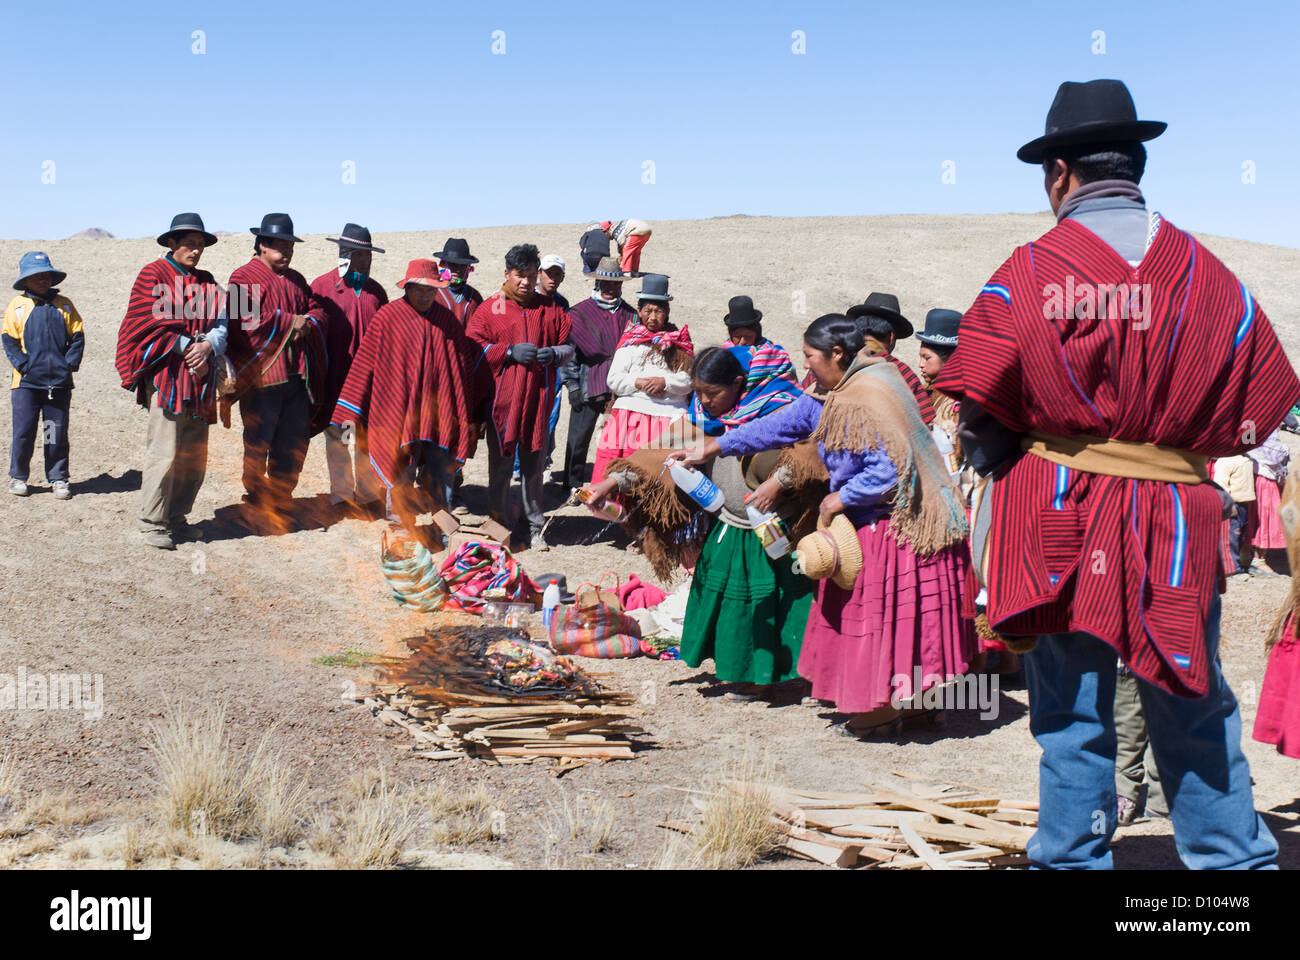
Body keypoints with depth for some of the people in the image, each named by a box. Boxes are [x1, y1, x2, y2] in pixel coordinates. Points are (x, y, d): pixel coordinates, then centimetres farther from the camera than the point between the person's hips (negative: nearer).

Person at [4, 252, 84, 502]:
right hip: (26, 382, -1)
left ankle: (58, 478, 16)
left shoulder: (64, 305, 8)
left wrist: (70, 364, -5)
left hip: (59, 382, 1)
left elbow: (77, 336, 7)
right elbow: (9, 340, 1)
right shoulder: (17, 306, 2)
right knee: (23, 432, 1)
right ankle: (18, 476, 17)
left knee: (58, 433, 5)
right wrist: (23, 365, -11)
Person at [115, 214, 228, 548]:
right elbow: (153, 324, -8)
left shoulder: (207, 282, 18)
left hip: (200, 379, 6)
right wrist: (188, 347, -11)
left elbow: (220, 323, 9)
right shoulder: (153, 275, 1)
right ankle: (152, 524, -2)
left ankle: (176, 517, 19)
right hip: (166, 375, -6)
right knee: (164, 453, -10)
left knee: (195, 455, 6)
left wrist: (208, 347, -11)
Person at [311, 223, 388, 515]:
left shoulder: (375, 290, 12)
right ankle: (341, 495, 14)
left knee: (368, 439, 1)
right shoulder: (322, 286, -1)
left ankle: (368, 495, 12)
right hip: (336, 379, -3)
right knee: (337, 439, 4)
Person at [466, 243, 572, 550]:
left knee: (534, 465, 8)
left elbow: (569, 347, 14)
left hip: (538, 399, 2)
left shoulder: (550, 309, 10)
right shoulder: (489, 308, 2)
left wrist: (553, 354, -8)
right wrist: (510, 351, -13)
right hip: (501, 400, -2)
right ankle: (500, 523, 14)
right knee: (500, 464, 3)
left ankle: (535, 527, 17)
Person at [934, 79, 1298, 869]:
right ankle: (1235, 856, 17)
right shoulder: (1204, 271, 2)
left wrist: (1015, 463, 11)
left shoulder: (1031, 271, -7)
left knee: (1071, 712, 7)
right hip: (1177, 523, 2)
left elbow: (980, 411, -8)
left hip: (1061, 514, -2)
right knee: (1193, 707, 13)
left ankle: (1075, 857, 14)